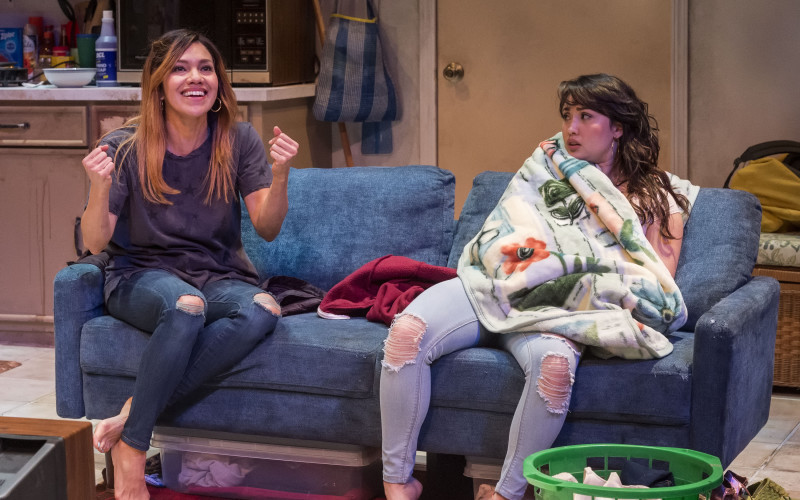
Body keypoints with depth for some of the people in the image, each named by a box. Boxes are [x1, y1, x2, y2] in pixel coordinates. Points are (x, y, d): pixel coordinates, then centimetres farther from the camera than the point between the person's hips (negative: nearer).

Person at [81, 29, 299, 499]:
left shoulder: (239, 140, 0)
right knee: (186, 305, -39)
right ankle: (132, 450, -27)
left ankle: (130, 417, -29)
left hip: (219, 275, 3)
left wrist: (280, 176, -22)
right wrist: (101, 188, -27)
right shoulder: (125, 148, -6)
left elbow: (267, 228, -3)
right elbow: (96, 243, -8)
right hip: (143, 274, -3)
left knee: (263, 311, -32)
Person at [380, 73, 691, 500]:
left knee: (554, 361, -41)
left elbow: (660, 285, 4)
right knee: (408, 330, -27)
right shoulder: (547, 160, 26)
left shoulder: (655, 200, 14)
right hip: (493, 282, 3)